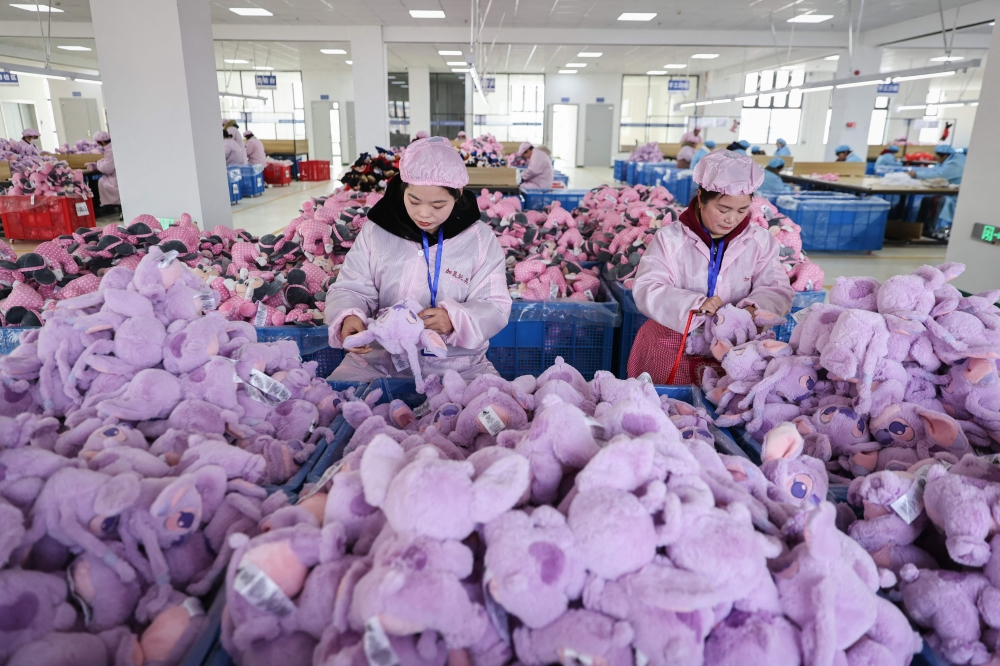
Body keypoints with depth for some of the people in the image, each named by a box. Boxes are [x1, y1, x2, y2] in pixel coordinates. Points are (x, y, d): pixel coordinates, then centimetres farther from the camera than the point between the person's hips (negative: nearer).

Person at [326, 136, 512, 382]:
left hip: (458, 366, -1)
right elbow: (350, 289, 3)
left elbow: (495, 308, -5)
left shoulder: (480, 239, -4)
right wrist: (348, 316, -21)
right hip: (378, 359, 1)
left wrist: (455, 319, -27)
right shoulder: (375, 231, 0)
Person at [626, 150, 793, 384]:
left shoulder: (760, 241, 5)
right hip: (675, 344, -2)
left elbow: (777, 290, 4)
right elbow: (646, 290, -10)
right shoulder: (670, 238, -4)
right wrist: (693, 304, -25)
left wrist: (753, 308, -19)